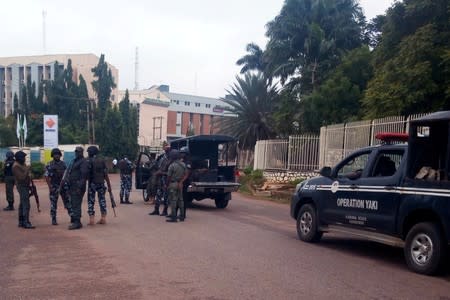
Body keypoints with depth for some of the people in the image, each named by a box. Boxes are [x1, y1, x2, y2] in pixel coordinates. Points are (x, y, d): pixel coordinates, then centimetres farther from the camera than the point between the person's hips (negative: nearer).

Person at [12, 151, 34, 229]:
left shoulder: (22, 164, 13)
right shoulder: (16, 166, -17)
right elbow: (22, 177, -25)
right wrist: (27, 170, -16)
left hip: (25, 186, 10)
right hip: (22, 186, -10)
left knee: (22, 204, 14)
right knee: (26, 205, -12)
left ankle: (21, 222, 20)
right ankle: (26, 223, -13)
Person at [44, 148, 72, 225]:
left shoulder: (63, 164, 8)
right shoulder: (49, 165, -6)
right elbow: (47, 176, -9)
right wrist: (50, 187, -15)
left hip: (63, 186, 4)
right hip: (54, 186, -4)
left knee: (67, 201, 6)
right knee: (53, 203, 2)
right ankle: (53, 220, 9)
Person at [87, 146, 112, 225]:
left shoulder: (89, 161, -5)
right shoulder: (102, 161, 4)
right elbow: (106, 174, 1)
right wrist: (109, 186, 4)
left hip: (92, 183, -3)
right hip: (101, 183, 3)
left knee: (91, 201, 3)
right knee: (102, 200, 11)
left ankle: (92, 219, -2)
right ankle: (103, 218, 9)